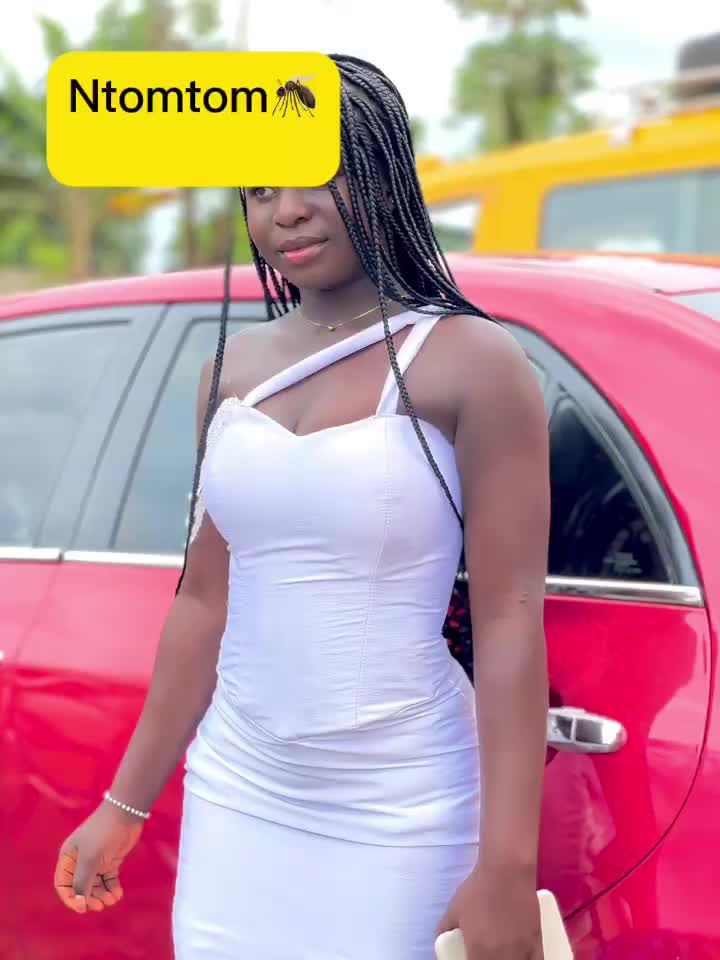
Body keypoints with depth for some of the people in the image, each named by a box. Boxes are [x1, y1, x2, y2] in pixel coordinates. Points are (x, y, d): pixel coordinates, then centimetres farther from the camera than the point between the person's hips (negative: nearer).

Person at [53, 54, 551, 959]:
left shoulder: (471, 362, -10)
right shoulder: (230, 370, 5)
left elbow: (510, 621, -14)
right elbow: (204, 603, 10)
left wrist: (507, 866, -18)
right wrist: (125, 805, 12)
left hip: (401, 816, -4)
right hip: (234, 799, 5)